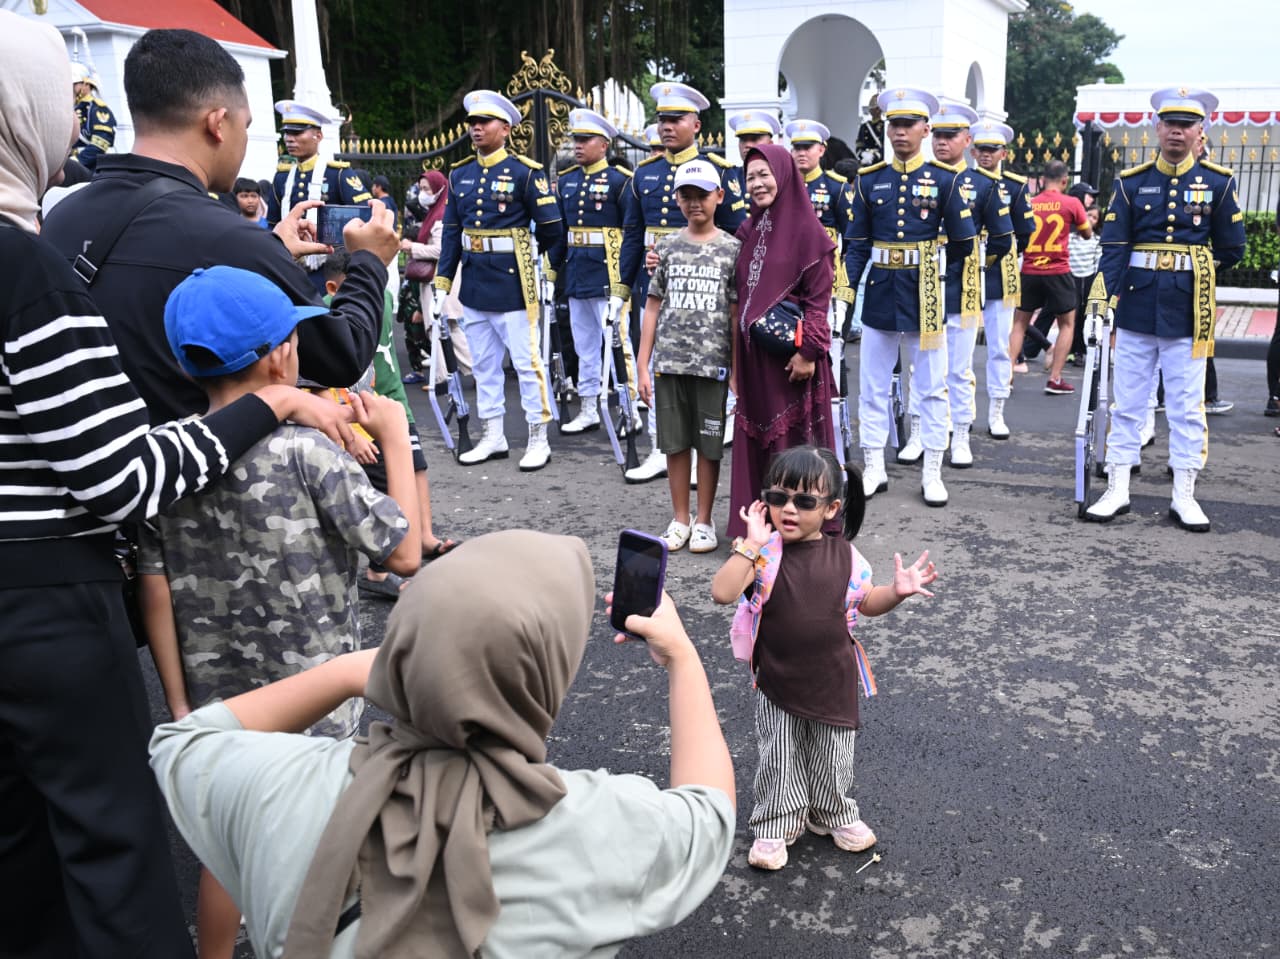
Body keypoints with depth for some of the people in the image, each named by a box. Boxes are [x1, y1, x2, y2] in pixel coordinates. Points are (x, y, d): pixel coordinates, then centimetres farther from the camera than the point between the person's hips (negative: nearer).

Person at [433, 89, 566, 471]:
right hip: (473, 283, 6)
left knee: (527, 362, -1)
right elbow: (451, 232, 10)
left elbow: (551, 230, -4)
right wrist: (442, 284, 7)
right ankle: (493, 437, 22)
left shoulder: (525, 172, -6)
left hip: (512, 284, -6)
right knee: (483, 364, 12)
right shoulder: (460, 174, 10)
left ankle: (538, 440, 8)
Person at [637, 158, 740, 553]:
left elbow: (735, 314, 1)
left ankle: (704, 521, 19)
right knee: (675, 443, 8)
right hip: (669, 361, 2)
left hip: (712, 363, -2)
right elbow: (653, 308, 7)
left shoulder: (731, 249, 2)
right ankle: (679, 519, 21)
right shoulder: (668, 246, 7)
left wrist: (736, 369, -3)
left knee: (708, 445, 5)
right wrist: (643, 367, 3)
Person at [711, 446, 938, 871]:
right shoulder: (764, 553, -16)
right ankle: (775, 827, 34)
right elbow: (722, 593, -29)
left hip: (833, 682, 2)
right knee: (779, 759, 12)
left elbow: (867, 603, 8)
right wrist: (751, 544, -31)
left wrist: (897, 591, -12)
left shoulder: (844, 557, -8)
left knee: (832, 760, 18)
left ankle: (833, 816, 44)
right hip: (777, 683, -2)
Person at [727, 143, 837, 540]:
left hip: (788, 354, -6)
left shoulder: (807, 230, -8)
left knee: (792, 437, 2)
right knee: (754, 438, 11)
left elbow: (819, 298, -11)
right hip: (752, 353, 6)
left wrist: (808, 351, -17)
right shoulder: (749, 230, 11)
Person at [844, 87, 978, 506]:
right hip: (880, 293, 2)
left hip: (925, 294, -2)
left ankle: (932, 474, 15)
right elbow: (856, 244, 5)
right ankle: (874, 470, 18)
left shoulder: (944, 179, 0)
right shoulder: (869, 178, 5)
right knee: (872, 388, 7)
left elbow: (964, 242, 3)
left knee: (932, 389, 5)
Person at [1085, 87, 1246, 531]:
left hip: (1188, 312, 0)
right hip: (1137, 310, 0)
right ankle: (1117, 491, 14)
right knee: (1126, 403, 6)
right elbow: (1113, 249, -4)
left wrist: (1188, 271, 10)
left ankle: (1184, 497, 13)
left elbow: (1231, 249, 8)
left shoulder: (1218, 182, 3)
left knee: (1187, 407, 5)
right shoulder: (1131, 182, 3)